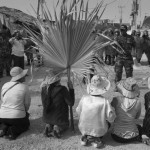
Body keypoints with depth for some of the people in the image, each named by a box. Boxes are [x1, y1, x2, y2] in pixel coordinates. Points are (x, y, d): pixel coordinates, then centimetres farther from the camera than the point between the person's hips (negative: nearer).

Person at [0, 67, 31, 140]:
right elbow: (27, 103, -4)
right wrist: (25, 112, 17)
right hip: (17, 116, -4)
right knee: (26, 123, 29)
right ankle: (13, 131, -2)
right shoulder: (24, 87, -12)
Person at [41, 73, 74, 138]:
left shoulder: (44, 89, -11)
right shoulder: (62, 89, -25)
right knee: (65, 125, 30)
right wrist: (71, 89, -11)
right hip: (59, 119, -4)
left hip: (46, 118, 4)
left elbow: (44, 104, 5)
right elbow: (71, 103, -17)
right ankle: (58, 128, -3)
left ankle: (48, 127, 5)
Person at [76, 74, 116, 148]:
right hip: (99, 131, -2)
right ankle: (95, 138, 7)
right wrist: (112, 109, 4)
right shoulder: (105, 101, -23)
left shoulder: (84, 98, -16)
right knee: (107, 123, 29)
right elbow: (111, 118, -17)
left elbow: (78, 112, -2)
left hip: (83, 129, 3)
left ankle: (85, 137, 11)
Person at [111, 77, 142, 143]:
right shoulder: (137, 102, -15)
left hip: (117, 136, -1)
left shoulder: (116, 99, -18)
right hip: (132, 137, 1)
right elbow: (137, 117, 3)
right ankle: (138, 137, 20)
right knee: (139, 127, 35)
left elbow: (112, 104, 8)